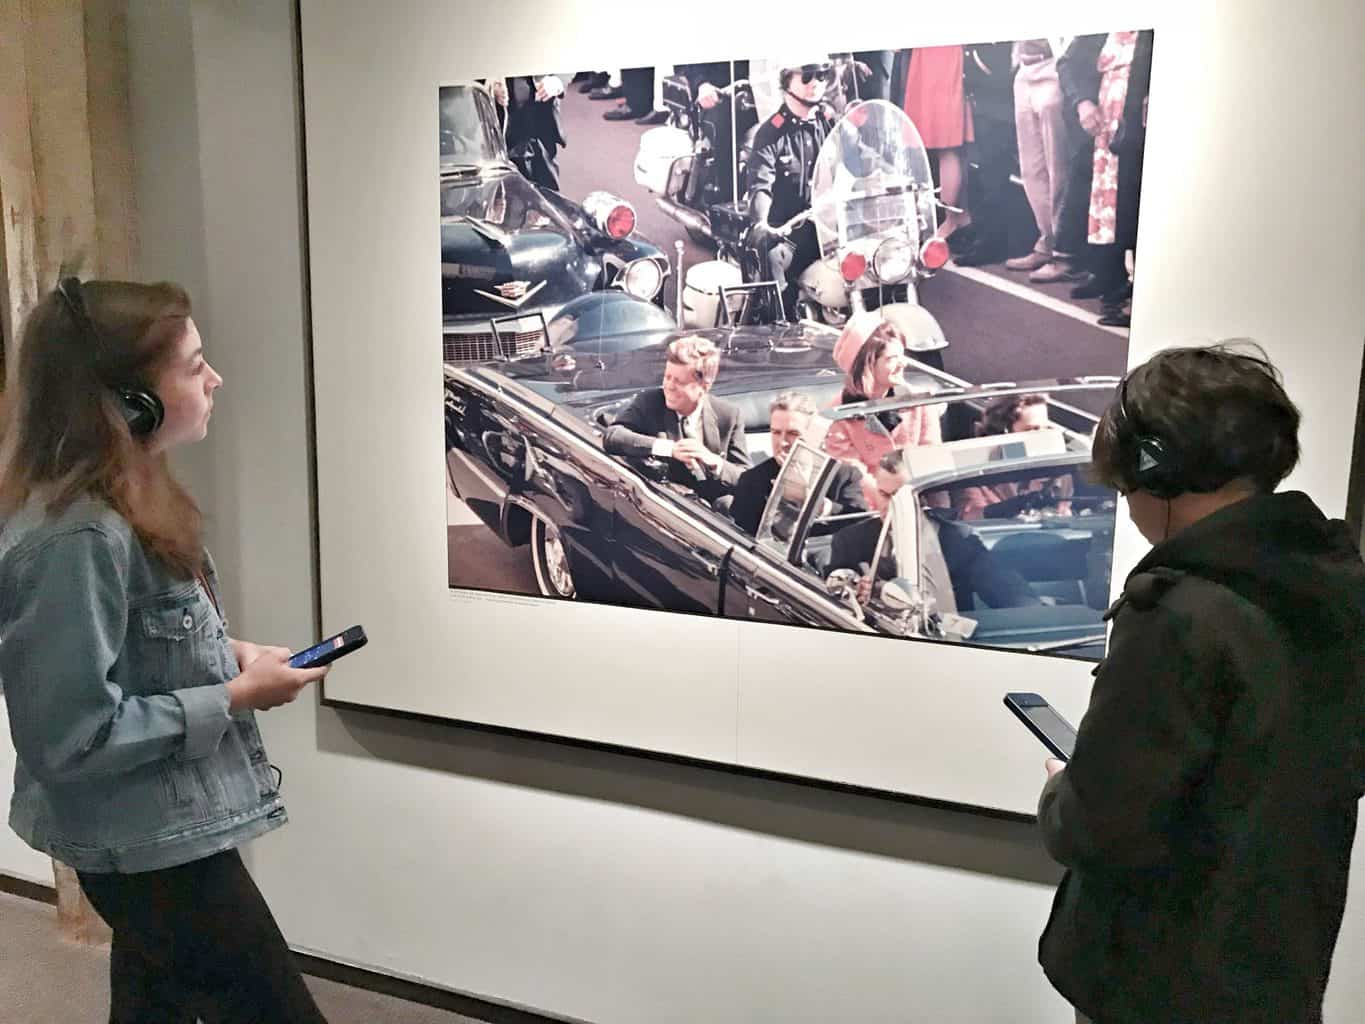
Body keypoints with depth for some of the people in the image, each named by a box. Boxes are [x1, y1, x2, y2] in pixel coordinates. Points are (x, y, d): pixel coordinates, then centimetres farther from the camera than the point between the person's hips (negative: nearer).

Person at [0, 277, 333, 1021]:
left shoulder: (127, 500, 3)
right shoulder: (75, 539, -28)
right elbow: (76, 735, -26)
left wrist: (224, 653, -1)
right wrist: (233, 697, -19)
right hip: (149, 849, -9)